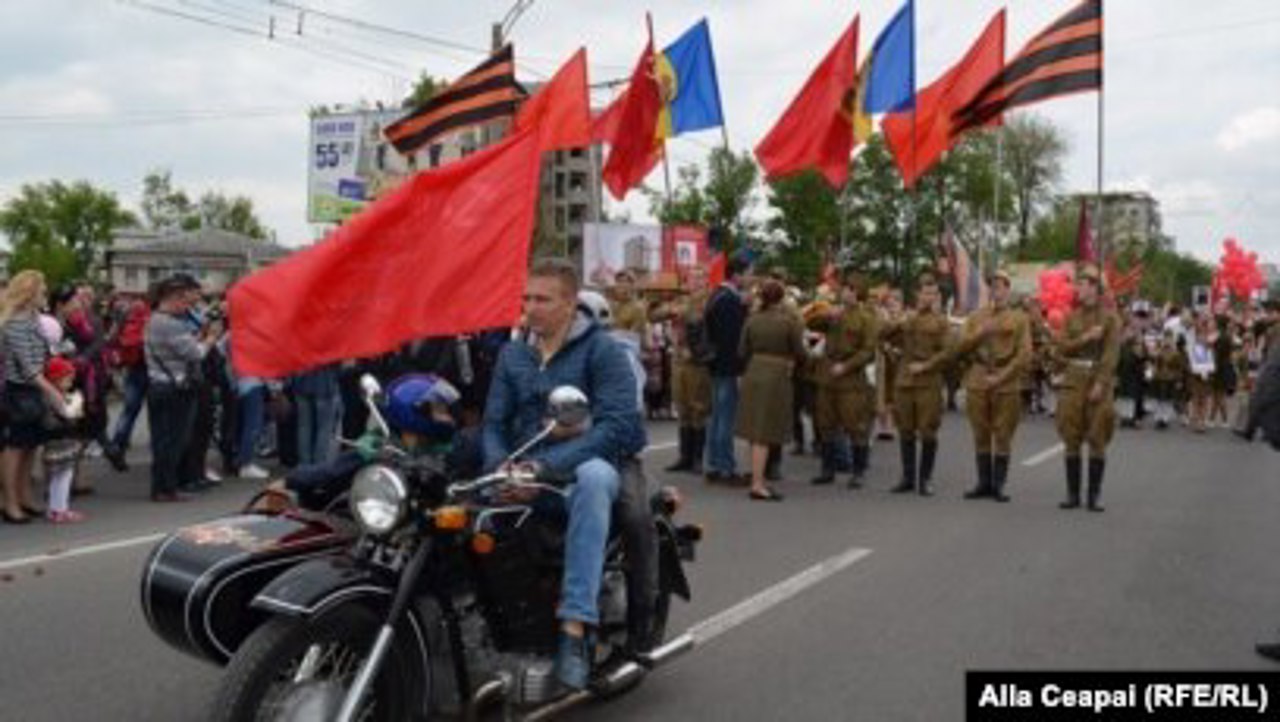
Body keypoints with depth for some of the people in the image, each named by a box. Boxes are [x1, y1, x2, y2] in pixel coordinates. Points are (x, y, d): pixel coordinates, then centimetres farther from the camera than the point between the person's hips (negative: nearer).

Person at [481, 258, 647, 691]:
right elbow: (494, 422, 9)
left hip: (588, 465, -4)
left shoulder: (601, 350, -2)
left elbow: (618, 424, -15)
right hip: (524, 474, 5)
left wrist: (547, 464, -24)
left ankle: (575, 626, -42)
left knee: (593, 476, -39)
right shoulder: (513, 355, 14)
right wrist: (502, 468, -14)